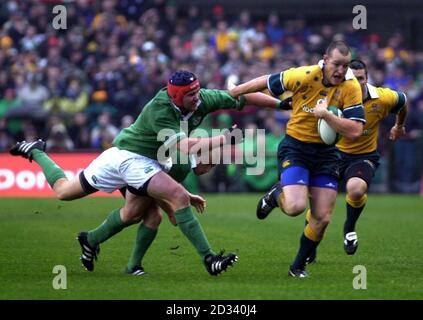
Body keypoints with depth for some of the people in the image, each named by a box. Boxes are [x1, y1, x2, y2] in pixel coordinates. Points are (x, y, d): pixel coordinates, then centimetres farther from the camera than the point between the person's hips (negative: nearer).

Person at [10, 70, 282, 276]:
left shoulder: (202, 100, -13)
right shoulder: (159, 111, -31)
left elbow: (243, 97, -10)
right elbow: (186, 147, -39)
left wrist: (281, 103, -13)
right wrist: (224, 139, -41)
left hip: (151, 161, 8)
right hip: (129, 156, -8)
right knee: (178, 197, -22)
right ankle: (208, 258, -22)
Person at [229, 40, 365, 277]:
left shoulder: (352, 87, -12)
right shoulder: (305, 76, -18)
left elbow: (355, 131, -18)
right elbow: (265, 82, -3)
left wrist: (326, 115, -28)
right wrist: (228, 94, 5)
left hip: (326, 153, 3)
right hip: (295, 148, -3)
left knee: (322, 218, -1)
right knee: (295, 207, -23)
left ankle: (299, 266, 22)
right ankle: (276, 195, 15)